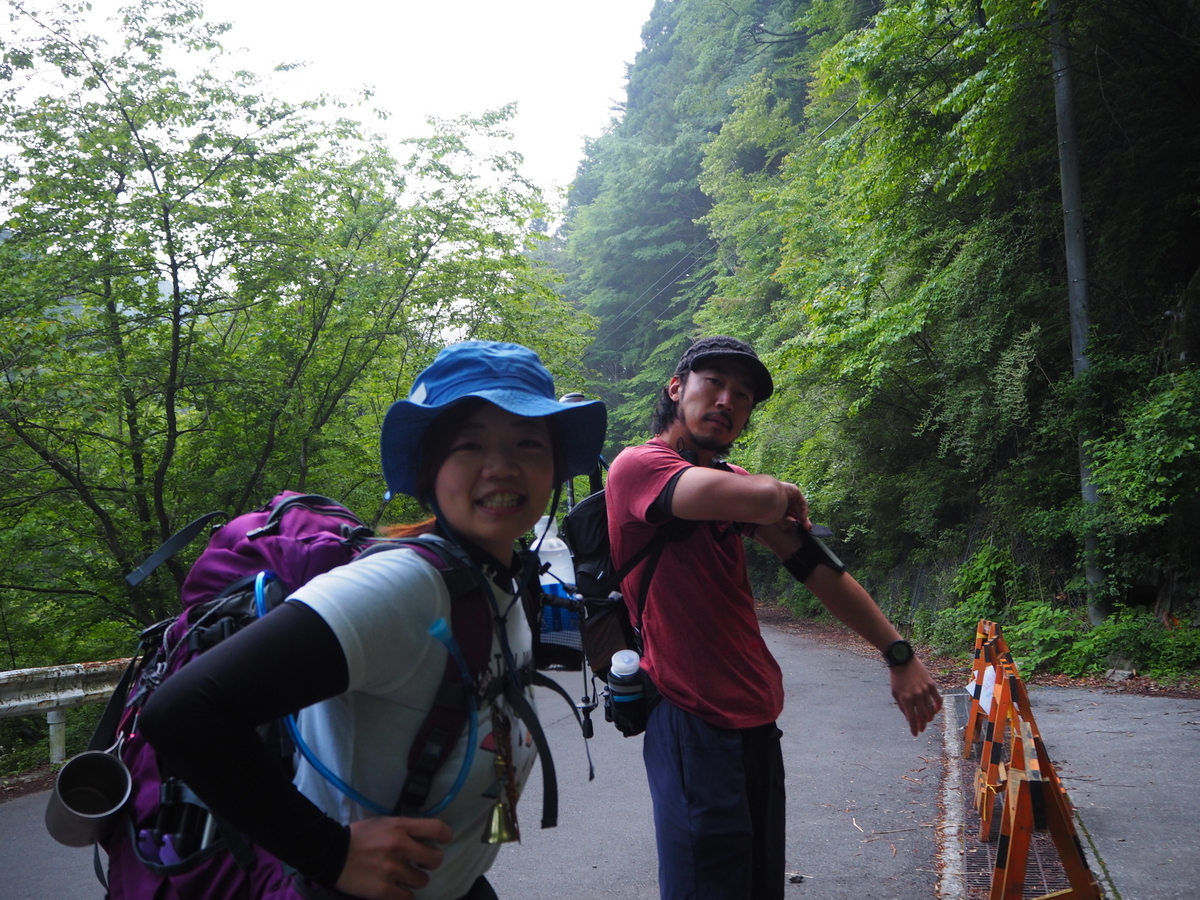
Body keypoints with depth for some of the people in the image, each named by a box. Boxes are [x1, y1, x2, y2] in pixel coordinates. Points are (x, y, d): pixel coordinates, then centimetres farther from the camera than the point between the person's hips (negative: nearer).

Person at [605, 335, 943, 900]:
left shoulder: (731, 480, 15)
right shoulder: (638, 465, -12)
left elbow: (817, 568, 11)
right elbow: (757, 499, -29)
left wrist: (899, 656, 7)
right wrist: (782, 494, -5)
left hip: (756, 720, 8)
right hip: (694, 724, -8)